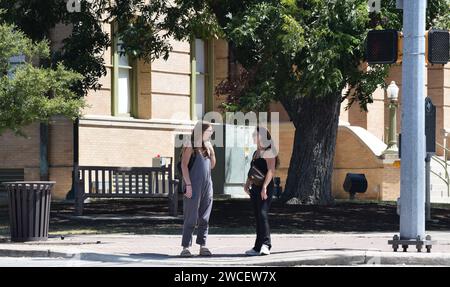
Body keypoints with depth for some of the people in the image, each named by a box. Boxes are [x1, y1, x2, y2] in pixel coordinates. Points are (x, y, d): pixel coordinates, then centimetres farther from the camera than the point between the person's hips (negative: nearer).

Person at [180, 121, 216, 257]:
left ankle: (203, 246, 10)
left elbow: (212, 165, 18)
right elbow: (184, 165, -8)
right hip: (194, 186, -6)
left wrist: (211, 150, 5)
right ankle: (186, 247, -3)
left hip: (207, 185, 6)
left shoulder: (207, 145, 15)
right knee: (191, 217, -5)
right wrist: (188, 184, -15)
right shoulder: (191, 145, -3)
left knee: (204, 218, 6)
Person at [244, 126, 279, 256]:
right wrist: (248, 183, 10)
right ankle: (259, 247, 9)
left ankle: (265, 244, -23)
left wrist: (264, 187, -25)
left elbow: (271, 170, -17)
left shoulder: (268, 152, -8)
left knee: (262, 213, -18)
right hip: (255, 187, 9)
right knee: (258, 216, 8)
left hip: (265, 188, -9)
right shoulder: (256, 152, 19)